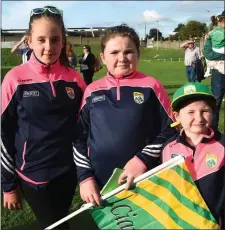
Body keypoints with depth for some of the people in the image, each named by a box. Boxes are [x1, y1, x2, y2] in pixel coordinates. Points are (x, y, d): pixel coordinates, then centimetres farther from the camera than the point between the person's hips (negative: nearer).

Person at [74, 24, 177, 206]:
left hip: (145, 182, -2)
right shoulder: (92, 92, 1)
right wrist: (85, 177, -1)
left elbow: (171, 129, -2)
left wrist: (144, 159, -12)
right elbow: (79, 137, 6)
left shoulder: (151, 87, -5)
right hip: (100, 186, 2)